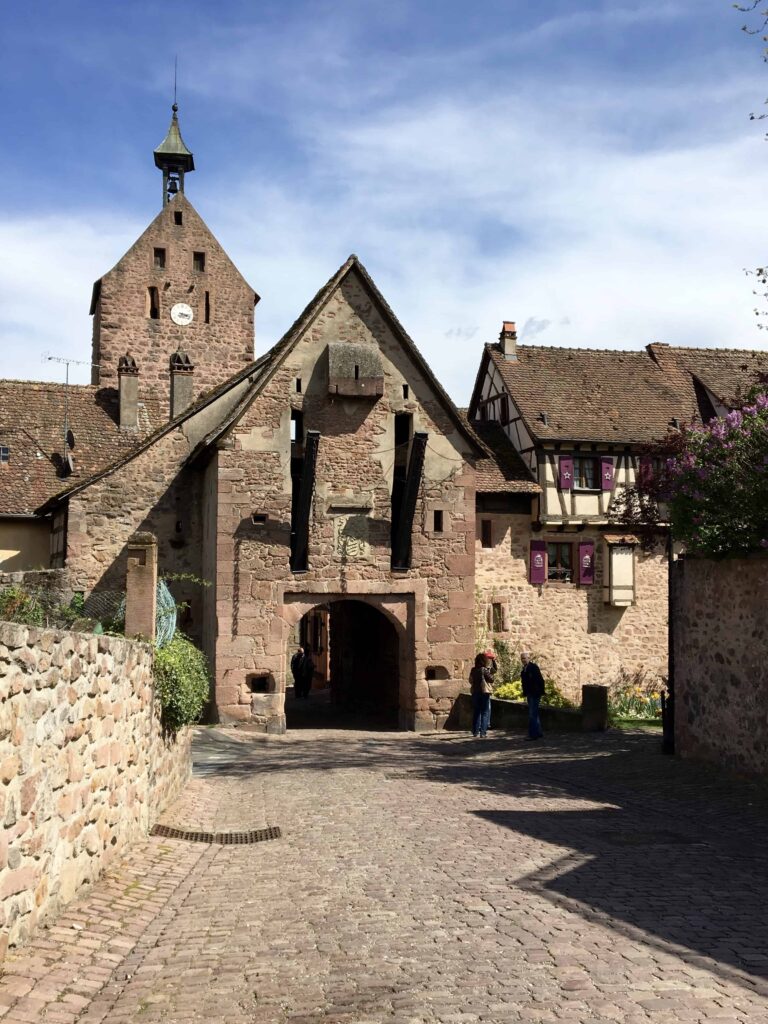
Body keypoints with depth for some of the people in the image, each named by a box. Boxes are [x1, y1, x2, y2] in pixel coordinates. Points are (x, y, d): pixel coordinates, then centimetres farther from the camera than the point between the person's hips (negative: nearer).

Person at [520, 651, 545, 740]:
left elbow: (540, 680, -16)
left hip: (535, 694, -9)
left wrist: (541, 692, -18)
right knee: (534, 714, 15)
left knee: (532, 714, -10)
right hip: (530, 694, 9)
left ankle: (533, 734, -8)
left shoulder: (534, 667, -13)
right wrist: (525, 693, 14)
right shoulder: (525, 668, 13)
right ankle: (538, 733, 24)